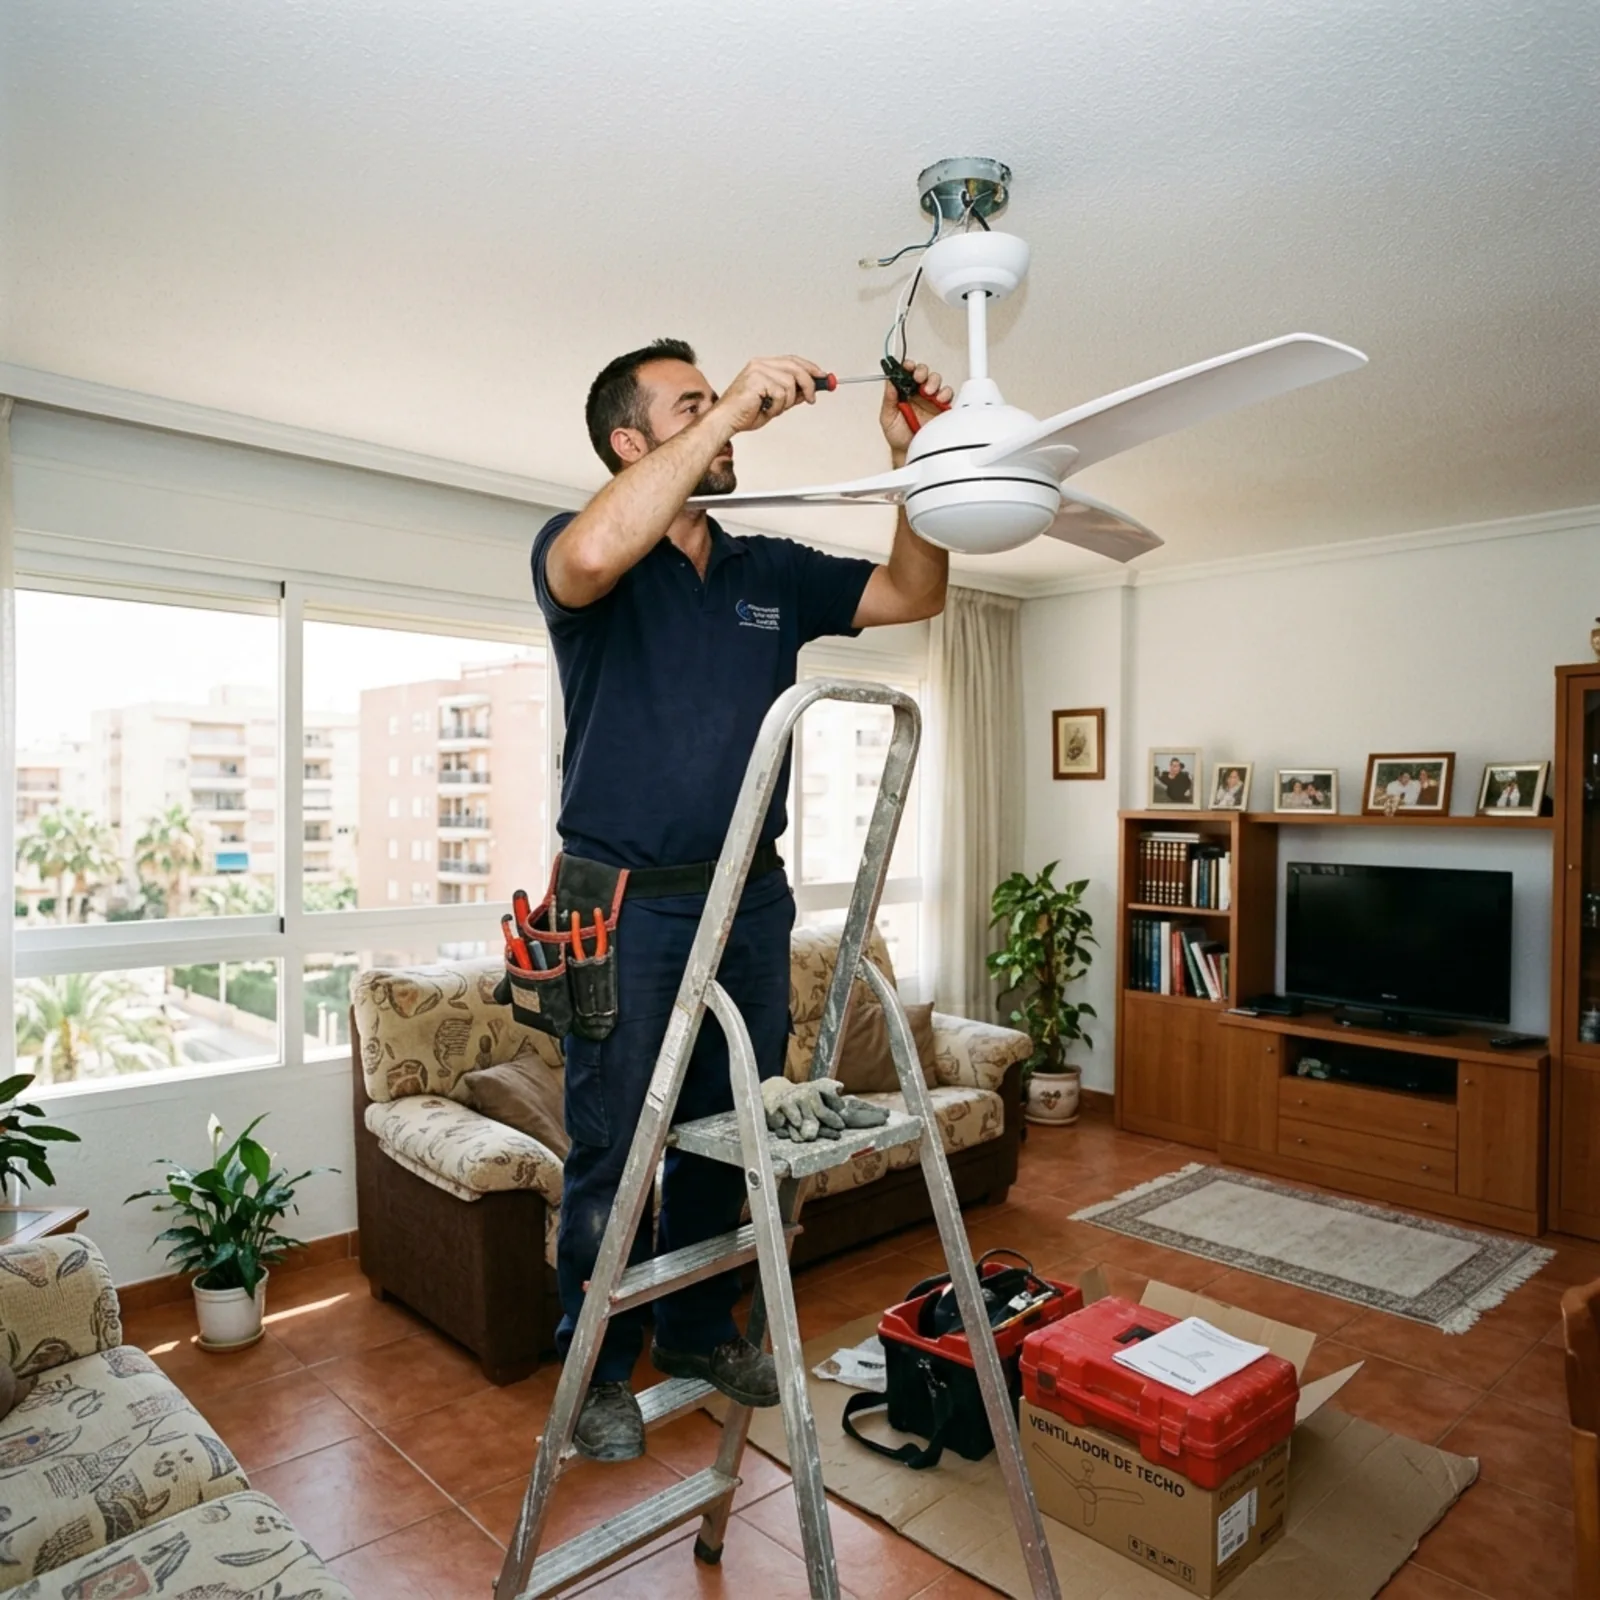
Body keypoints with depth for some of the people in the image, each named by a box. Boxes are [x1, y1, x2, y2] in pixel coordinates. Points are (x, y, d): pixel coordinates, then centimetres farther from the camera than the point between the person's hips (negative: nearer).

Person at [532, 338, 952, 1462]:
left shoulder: (771, 572, 12)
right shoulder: (577, 549, -4)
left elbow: (914, 593, 10)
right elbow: (592, 555, -30)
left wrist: (913, 463, -4)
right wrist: (731, 408, -24)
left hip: (749, 901, 5)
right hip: (626, 906, -5)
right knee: (613, 1152, 5)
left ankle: (700, 1330, 37)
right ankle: (600, 1372, 27)